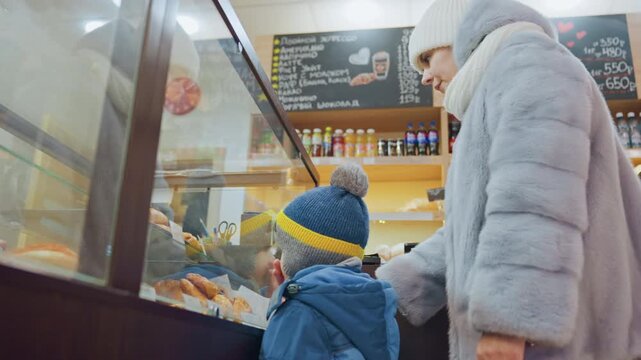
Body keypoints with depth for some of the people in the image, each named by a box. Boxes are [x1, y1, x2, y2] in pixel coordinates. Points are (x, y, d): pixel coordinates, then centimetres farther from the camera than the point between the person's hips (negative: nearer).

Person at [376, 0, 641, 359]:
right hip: (535, 328, 10)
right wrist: (387, 295, 15)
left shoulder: (528, 62, -2)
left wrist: (507, 319, -24)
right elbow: (471, 233, 20)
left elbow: (536, 196, -18)